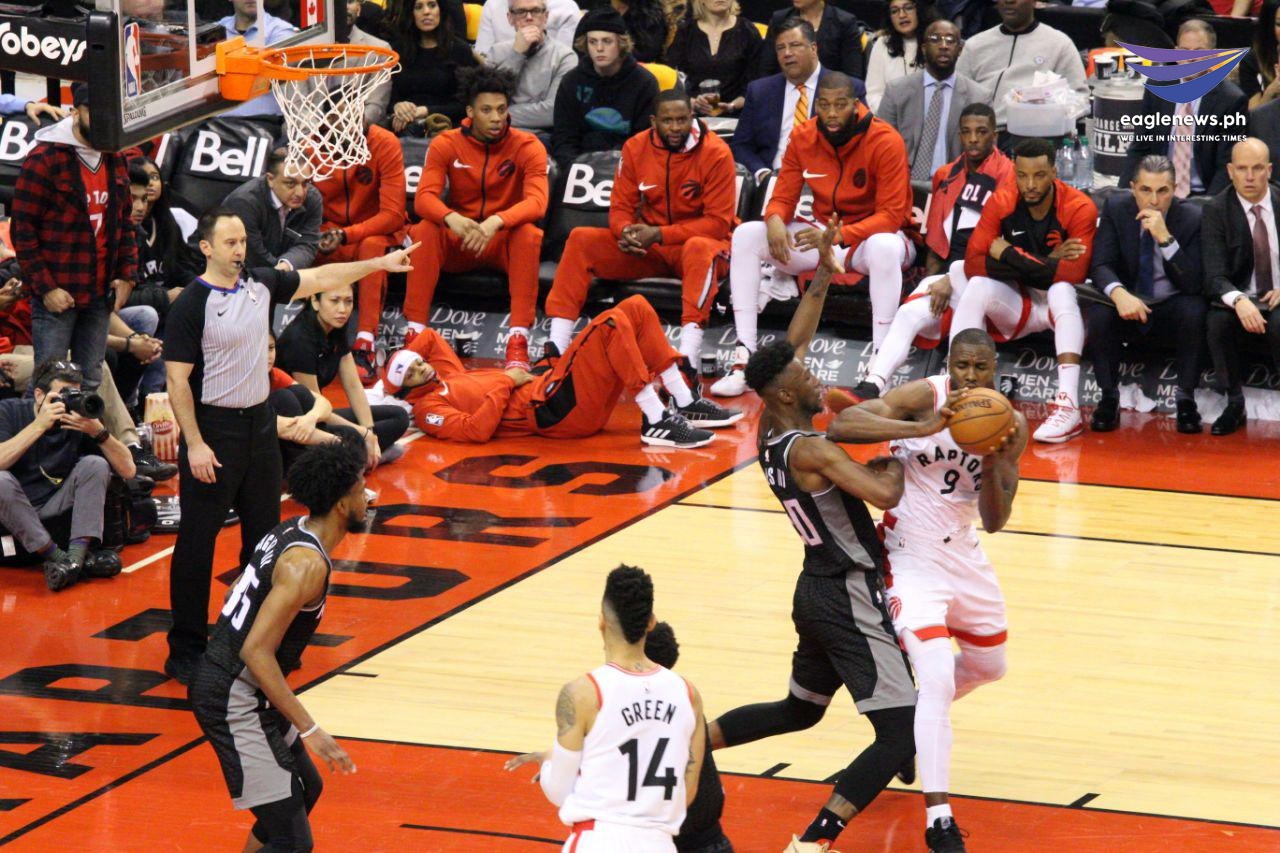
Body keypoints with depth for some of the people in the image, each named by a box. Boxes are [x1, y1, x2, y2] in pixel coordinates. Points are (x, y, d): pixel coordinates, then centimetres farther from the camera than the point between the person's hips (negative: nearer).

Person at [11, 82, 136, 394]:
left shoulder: (114, 160, 12)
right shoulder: (44, 160, -9)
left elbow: (124, 223, 20)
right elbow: (23, 230, -9)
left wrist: (126, 275, 7)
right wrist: (45, 287, -14)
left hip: (100, 293, 6)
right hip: (56, 294, -6)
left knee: (91, 381, 9)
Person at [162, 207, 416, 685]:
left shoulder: (261, 284, 4)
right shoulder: (191, 305, -15)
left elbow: (318, 279, 18)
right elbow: (177, 381, -16)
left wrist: (379, 264, 17)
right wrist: (194, 445, -20)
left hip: (259, 423, 7)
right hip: (213, 429, -7)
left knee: (264, 534, 14)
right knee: (197, 543, -3)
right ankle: (185, 650, 4)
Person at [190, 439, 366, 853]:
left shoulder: (291, 531, 7)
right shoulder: (308, 563, -22)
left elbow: (238, 593, 21)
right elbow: (256, 652, -26)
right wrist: (309, 729, -26)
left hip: (221, 679, 10)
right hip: (236, 704, -10)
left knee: (306, 789, 28)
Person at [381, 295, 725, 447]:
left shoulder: (446, 375, 25)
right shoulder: (427, 408, 0)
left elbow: (429, 337, 42)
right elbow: (476, 430, -18)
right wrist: (506, 383, -9)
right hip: (555, 410, -10)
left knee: (636, 307, 5)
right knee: (612, 322, -25)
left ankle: (684, 402, 1)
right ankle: (655, 422, -28)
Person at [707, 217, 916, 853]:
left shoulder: (768, 432, 4)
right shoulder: (810, 450, -21)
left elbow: (790, 349, 16)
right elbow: (886, 496, -31)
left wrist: (822, 278, 16)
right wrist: (894, 462, -10)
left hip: (817, 589, 10)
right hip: (849, 599, -10)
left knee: (800, 710, 31)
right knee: (901, 734, -13)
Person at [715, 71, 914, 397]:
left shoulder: (885, 141, -17)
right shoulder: (803, 137, -2)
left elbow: (891, 215, -21)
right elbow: (783, 198, 1)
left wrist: (838, 235, -35)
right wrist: (775, 221, -26)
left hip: (870, 237, -5)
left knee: (885, 246, -42)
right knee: (746, 235, -15)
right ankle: (743, 359, -20)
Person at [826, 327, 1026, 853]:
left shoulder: (1010, 426, -6)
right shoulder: (926, 397, -20)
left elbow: (994, 522, -9)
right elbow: (840, 425, -34)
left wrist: (993, 464, -26)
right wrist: (922, 429, -43)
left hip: (963, 553, 7)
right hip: (910, 558, -6)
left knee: (988, 666, 23)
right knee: (937, 678, -19)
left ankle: (911, 718, 51)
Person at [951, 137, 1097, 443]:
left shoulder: (1079, 208, -18)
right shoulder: (1001, 202, -8)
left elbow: (1074, 274, -31)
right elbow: (972, 264, -17)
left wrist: (1010, 255, -22)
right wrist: (1044, 263, -22)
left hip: (1061, 304, -3)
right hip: (1018, 304, 3)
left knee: (1061, 289, -35)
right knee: (977, 287, -25)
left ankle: (1068, 407, -46)